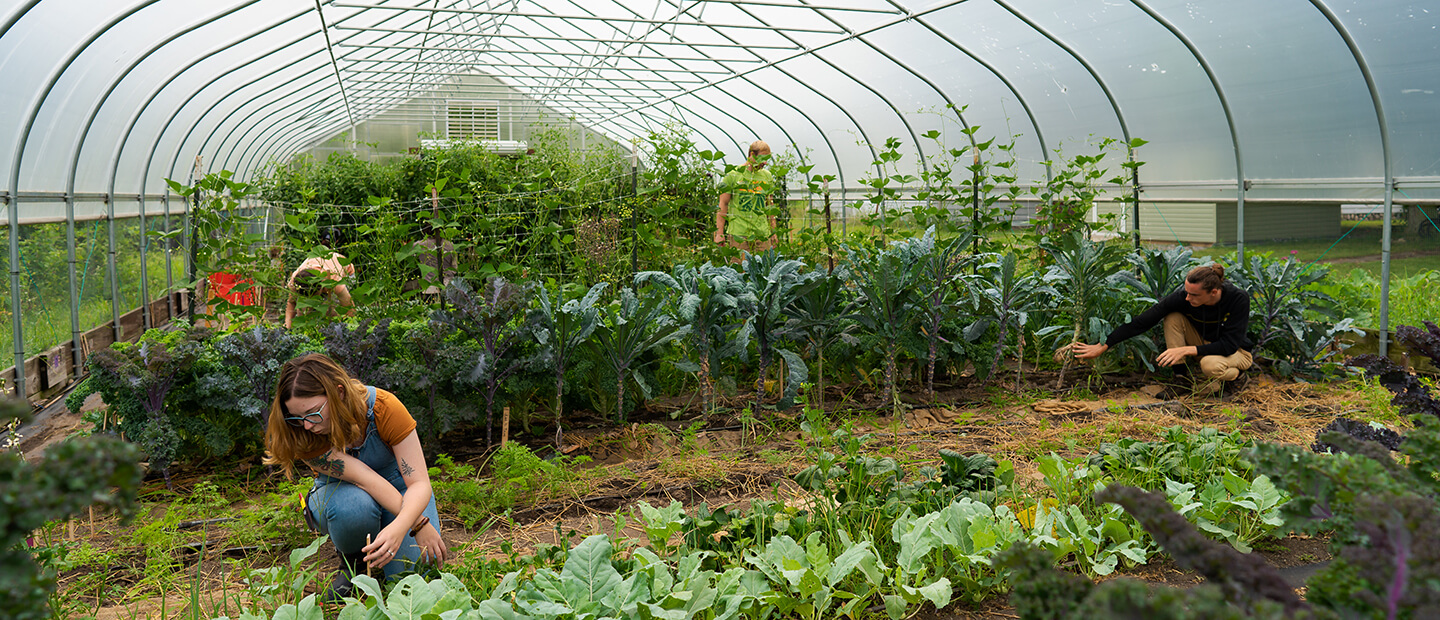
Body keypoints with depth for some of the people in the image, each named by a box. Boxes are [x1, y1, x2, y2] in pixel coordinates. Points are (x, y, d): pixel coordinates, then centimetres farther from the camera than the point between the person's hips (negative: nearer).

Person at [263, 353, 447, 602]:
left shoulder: (383, 407, -28)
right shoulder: (303, 435, -26)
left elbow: (419, 482, -29)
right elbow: (366, 479, -34)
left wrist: (399, 528, -49)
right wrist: (419, 526, -40)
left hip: (399, 487, 0)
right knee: (352, 505, -37)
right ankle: (353, 564, -4)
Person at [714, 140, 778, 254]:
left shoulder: (767, 176, 14)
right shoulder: (733, 175, 0)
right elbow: (723, 205, 0)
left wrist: (773, 232, 15)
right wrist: (719, 233, -6)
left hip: (762, 234, 4)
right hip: (738, 234, -4)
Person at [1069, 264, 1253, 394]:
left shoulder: (1238, 299, -30)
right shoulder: (1182, 298, -25)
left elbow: (1229, 344, -28)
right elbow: (1143, 322, -26)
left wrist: (1186, 350, -35)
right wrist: (1103, 346, -29)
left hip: (1236, 351, -3)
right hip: (1205, 344, 3)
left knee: (1210, 364, -39)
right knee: (1172, 317, -23)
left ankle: (1235, 373, -2)